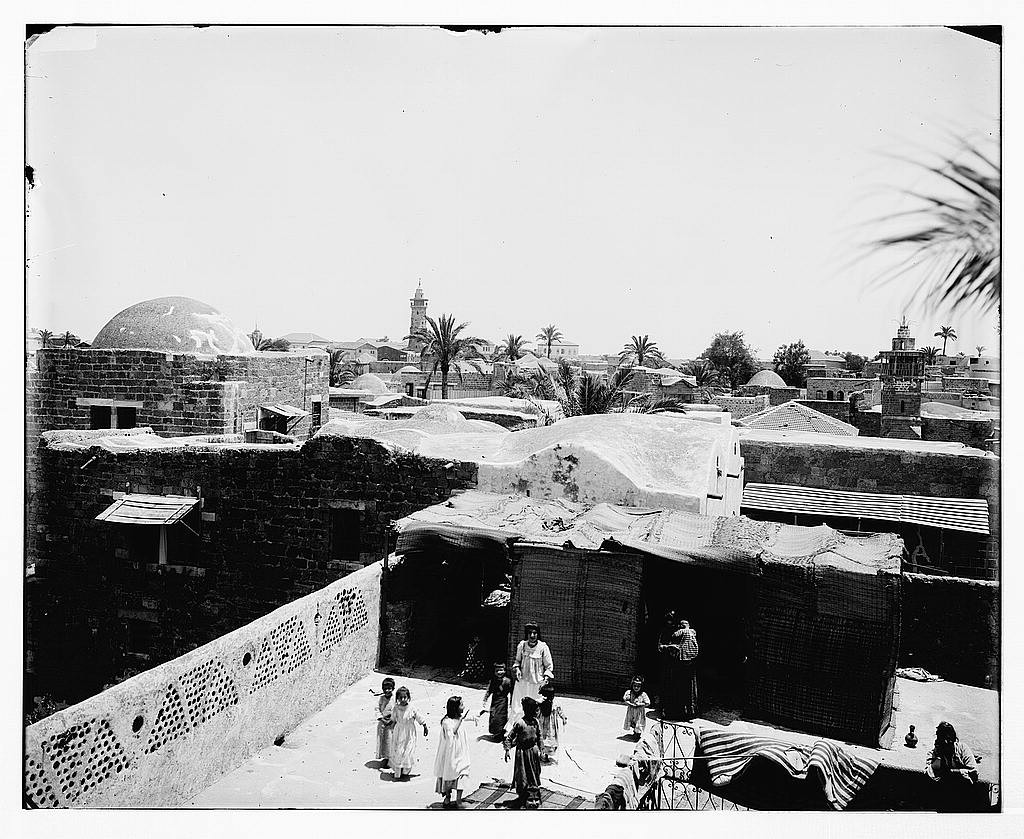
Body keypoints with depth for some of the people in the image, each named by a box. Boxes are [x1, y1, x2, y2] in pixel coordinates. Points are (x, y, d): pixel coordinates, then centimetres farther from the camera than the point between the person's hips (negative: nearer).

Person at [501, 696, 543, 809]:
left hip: (533, 750, 5)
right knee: (522, 776, 4)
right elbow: (509, 737, -13)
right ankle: (521, 798, 19)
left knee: (534, 776, 13)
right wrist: (507, 750, -17)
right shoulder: (519, 723, -19)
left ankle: (534, 798, 27)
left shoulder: (535, 722, -2)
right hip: (522, 751, -5)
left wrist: (539, 749, 15)